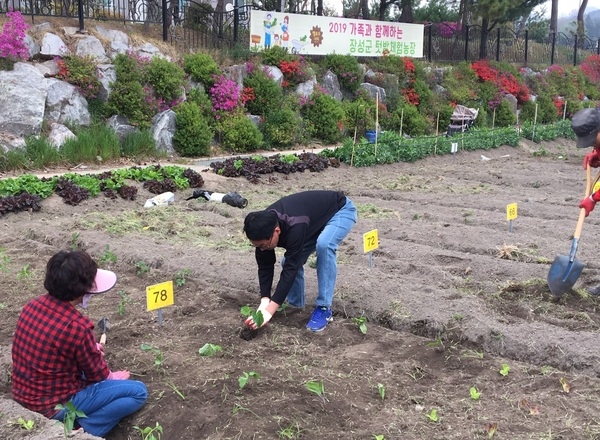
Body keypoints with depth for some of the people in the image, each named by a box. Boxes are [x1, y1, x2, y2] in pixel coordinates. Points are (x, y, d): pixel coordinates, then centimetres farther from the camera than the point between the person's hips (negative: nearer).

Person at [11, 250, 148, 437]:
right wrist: (112, 376, 11)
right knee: (138, 392, -4)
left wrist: (90, 350, 16)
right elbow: (97, 374, -10)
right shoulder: (77, 326, -27)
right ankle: (82, 429, -9)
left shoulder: (32, 306, -5)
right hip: (54, 405, -8)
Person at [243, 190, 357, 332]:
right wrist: (264, 301, -25)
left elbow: (290, 268, -40)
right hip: (315, 220, 7)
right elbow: (265, 266, -13)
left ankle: (324, 308, -24)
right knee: (291, 260, -7)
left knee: (324, 245, -35)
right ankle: (295, 305, 14)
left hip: (341, 210, -7)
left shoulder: (294, 227, -43)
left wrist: (269, 311, -40)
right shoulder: (264, 227, -21)